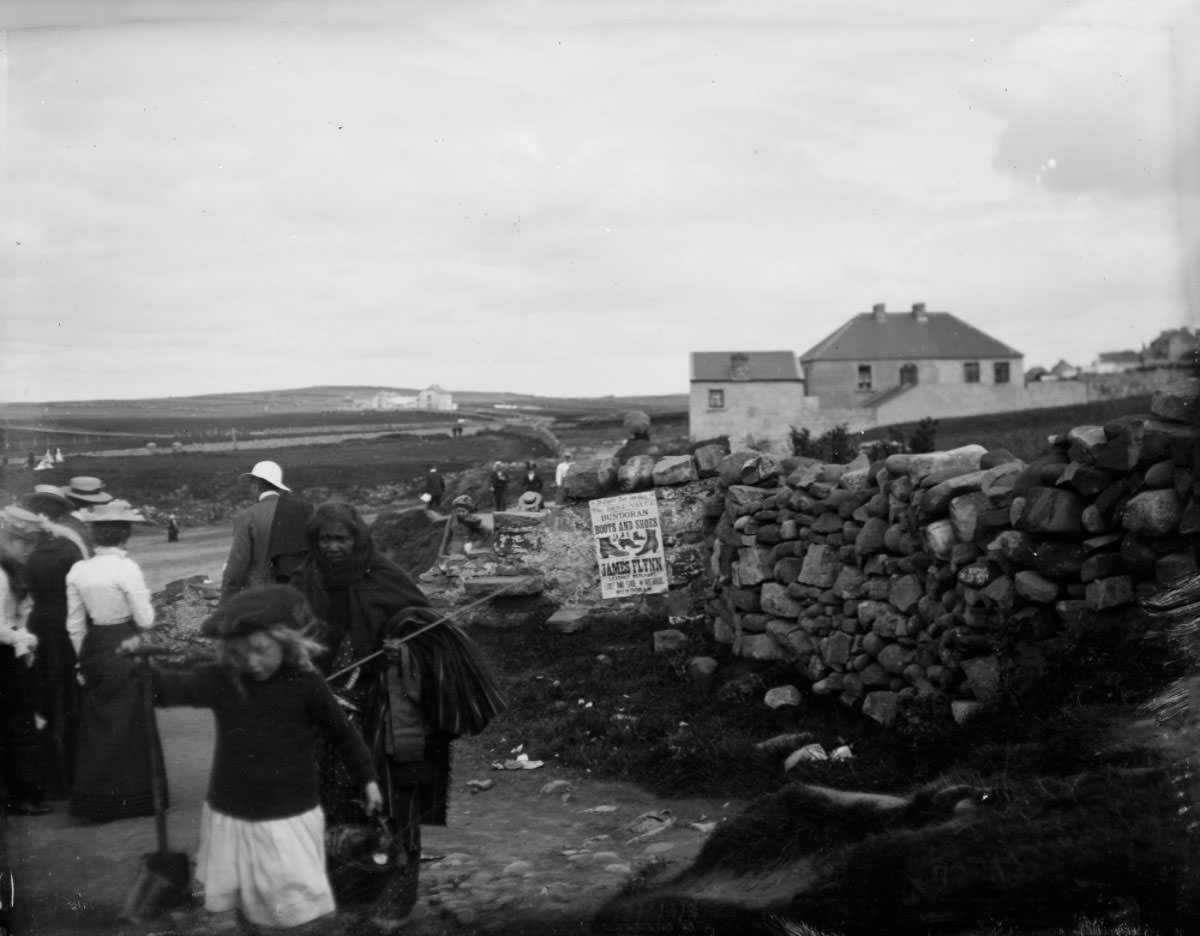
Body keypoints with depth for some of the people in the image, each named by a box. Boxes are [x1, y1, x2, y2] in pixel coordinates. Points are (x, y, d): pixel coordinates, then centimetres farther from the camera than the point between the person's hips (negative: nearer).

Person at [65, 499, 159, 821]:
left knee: (96, 723, 15)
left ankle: (93, 797, 22)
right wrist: (144, 599, 6)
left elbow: (75, 625, 6)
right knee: (129, 722, 8)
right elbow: (146, 620, -13)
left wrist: (83, 661, 16)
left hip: (93, 650, 5)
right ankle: (130, 795, 16)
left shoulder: (78, 571, 0)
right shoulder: (127, 569, -16)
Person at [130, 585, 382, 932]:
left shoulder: (306, 685, -13)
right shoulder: (220, 679, -7)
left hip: (290, 820, -3)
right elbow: (172, 688, -17)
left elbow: (342, 734, -2)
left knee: (300, 913, 5)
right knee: (222, 908, 17)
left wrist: (367, 778, 2)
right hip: (230, 817, 3)